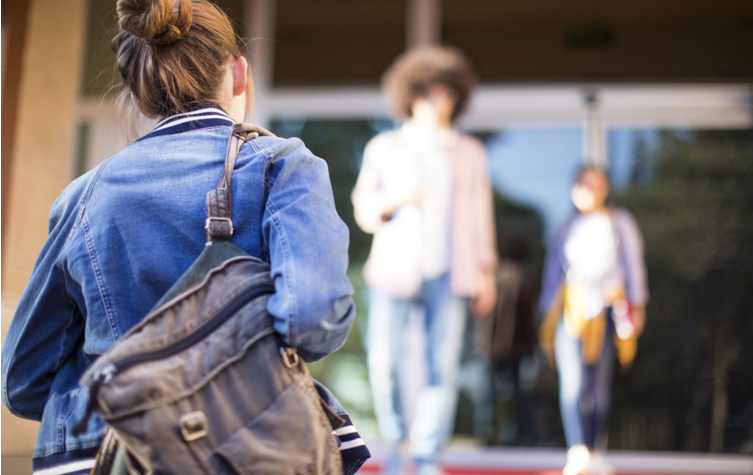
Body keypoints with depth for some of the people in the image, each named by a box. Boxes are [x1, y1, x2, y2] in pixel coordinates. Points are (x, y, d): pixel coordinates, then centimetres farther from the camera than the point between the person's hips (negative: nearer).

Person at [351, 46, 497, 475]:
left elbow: (481, 213, 15)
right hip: (395, 268, -1)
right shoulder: (384, 148, 12)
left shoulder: (470, 153, 15)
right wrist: (394, 199, -10)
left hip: (449, 275, 1)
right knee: (383, 362, -10)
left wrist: (486, 270, 9)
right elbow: (364, 209, 10)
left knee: (443, 366, -5)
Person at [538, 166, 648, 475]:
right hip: (571, 309, 1)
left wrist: (636, 307, 1)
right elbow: (553, 272, 18)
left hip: (606, 310, 0)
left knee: (600, 385, 3)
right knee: (572, 382, -16)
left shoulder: (620, 223, 11)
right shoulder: (567, 230, 15)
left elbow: (633, 266, 9)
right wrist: (550, 313, 13)